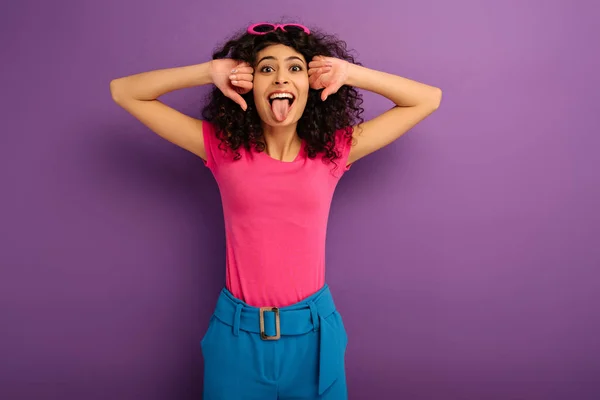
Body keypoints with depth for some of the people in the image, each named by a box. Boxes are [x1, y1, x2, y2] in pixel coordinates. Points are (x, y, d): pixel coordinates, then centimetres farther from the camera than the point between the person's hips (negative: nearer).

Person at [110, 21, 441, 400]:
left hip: (313, 330, 1)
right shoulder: (223, 147, -5)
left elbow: (428, 99, 1)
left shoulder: (333, 151, -5)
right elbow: (124, 92, -2)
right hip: (238, 333, 0)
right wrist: (210, 72, -13)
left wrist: (349, 72, -9)